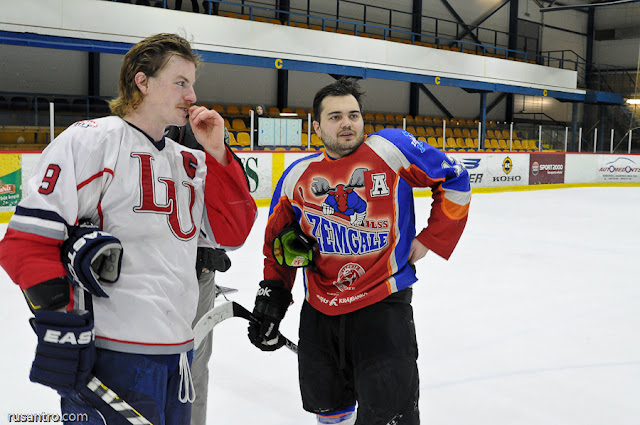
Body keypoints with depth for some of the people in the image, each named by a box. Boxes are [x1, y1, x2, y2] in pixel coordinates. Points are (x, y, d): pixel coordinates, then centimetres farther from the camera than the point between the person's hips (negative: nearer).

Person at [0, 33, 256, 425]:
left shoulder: (189, 162, 14)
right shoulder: (89, 141, -7)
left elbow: (233, 232, 9)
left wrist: (217, 153, 2)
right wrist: (62, 329, -18)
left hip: (177, 352, 7)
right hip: (109, 355, -7)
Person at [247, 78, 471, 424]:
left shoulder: (392, 149, -8)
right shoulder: (298, 176, 2)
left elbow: (455, 181, 0)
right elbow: (277, 241, 13)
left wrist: (431, 239, -2)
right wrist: (271, 294, 6)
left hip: (383, 307, -4)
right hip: (319, 313, 4)